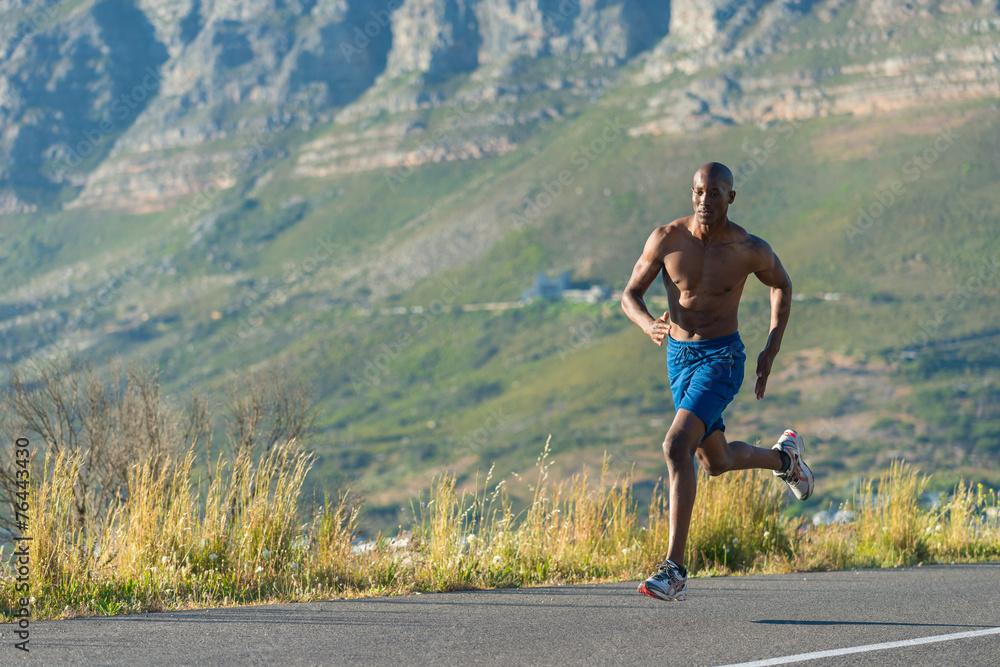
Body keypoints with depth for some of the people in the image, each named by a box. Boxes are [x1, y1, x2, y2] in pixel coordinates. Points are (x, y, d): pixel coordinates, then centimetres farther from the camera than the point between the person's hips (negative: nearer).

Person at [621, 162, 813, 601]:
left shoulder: (749, 249, -12)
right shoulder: (666, 238, -8)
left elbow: (781, 285, 9)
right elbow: (630, 295, -1)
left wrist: (771, 350, 3)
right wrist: (649, 324, -24)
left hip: (722, 358, -5)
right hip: (678, 357, 5)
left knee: (677, 447, -24)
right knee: (717, 463, 20)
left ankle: (674, 570, -24)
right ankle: (784, 457, 53)